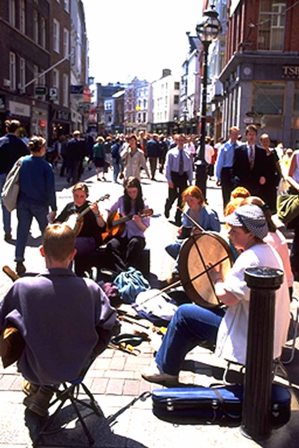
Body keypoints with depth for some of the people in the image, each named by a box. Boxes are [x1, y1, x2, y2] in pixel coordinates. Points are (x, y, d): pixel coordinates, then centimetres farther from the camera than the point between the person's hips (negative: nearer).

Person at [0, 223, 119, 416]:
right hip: (78, 367, 0)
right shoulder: (90, 288, -19)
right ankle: (44, 396, 24)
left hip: (35, 370, 0)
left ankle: (36, 385, 43)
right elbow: (111, 327, -10)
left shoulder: (23, 287, -23)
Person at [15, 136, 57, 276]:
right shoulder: (46, 166, -14)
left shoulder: (22, 162, -2)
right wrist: (53, 208, -7)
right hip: (40, 204, -3)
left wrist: (17, 200, 11)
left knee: (22, 231, 6)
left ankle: (19, 262, 3)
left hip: (23, 202, 3)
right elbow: (50, 189, -13)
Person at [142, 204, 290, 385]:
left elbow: (227, 297, -26)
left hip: (250, 339, -10)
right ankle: (172, 359, 30)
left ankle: (166, 369, 13)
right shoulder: (269, 250, 7)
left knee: (184, 314, -2)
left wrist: (216, 277, -8)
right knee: (200, 311, 22)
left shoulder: (250, 258, -25)